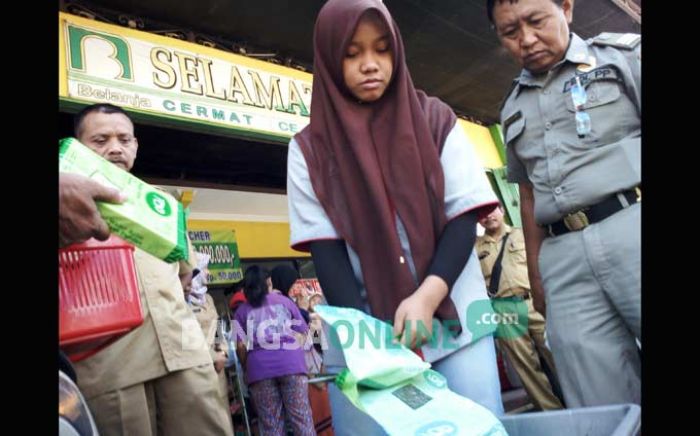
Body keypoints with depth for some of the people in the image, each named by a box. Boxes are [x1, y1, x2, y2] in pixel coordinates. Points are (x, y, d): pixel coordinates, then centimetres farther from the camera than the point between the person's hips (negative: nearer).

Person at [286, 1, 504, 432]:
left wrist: (427, 296, -18)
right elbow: (325, 247, -3)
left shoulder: (436, 121, 5)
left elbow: (464, 217, -2)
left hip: (454, 321, 1)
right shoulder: (310, 148, 3)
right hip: (363, 332, 0)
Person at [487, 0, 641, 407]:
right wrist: (535, 271, 17)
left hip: (632, 229, -3)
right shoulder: (514, 110, 21)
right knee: (604, 413, 2)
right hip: (564, 258, 3)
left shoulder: (624, 55, 10)